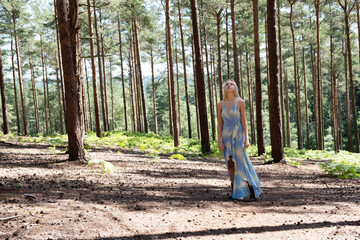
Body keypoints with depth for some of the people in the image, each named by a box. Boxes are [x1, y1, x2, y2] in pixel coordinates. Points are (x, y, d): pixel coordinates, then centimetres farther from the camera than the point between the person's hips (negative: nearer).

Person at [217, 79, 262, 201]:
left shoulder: (240, 102, -5)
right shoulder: (221, 104, 3)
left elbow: (244, 121, -5)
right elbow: (219, 124, 4)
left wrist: (246, 138, -11)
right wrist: (219, 141, -2)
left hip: (238, 136, -3)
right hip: (226, 136, 3)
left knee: (242, 163, -6)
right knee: (230, 164, 6)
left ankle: (253, 192, 3)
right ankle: (234, 191, 16)